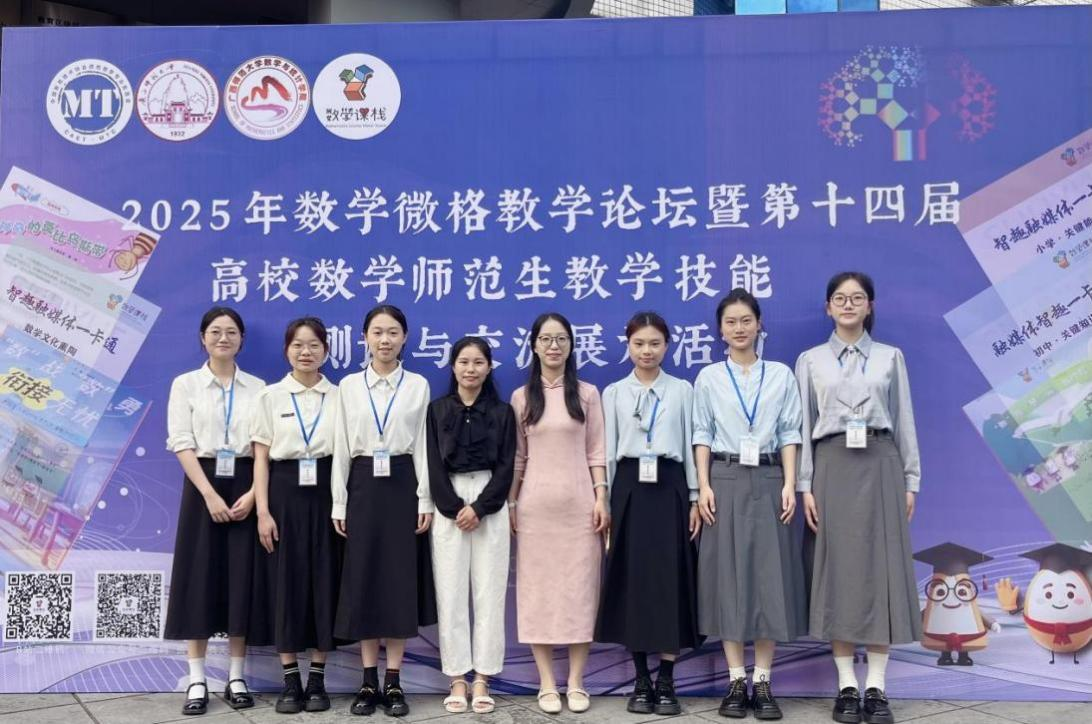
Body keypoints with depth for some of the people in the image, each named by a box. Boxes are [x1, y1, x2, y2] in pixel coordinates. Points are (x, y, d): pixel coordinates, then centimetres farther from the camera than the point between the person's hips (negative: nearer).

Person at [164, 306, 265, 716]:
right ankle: (197, 682, 8)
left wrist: (253, 493, -11)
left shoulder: (257, 388, 7)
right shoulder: (185, 385, 4)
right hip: (202, 485, -1)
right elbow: (181, 443, -5)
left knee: (242, 579, 3)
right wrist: (209, 494, -14)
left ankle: (236, 679, 12)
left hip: (245, 487, 1)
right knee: (200, 579, 0)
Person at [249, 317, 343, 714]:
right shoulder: (271, 396, 3)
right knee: (285, 583, 1)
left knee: (324, 582, 3)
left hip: (326, 495, 1)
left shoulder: (339, 397, 5)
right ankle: (291, 681, 12)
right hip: (284, 495, -1)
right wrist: (263, 511, -7)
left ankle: (318, 679, 13)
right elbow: (260, 458, 1)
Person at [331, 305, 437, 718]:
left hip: (402, 486, -1)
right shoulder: (349, 386, 6)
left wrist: (425, 500, -5)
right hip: (363, 486, 1)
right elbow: (341, 447, 5)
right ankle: (369, 682, 12)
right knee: (364, 580, 2)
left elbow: (423, 445, 2)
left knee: (401, 580, 1)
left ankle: (393, 683, 10)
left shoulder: (418, 385, 4)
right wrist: (339, 503, 1)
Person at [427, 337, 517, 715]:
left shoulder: (503, 412, 5)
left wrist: (479, 508, -12)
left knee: (489, 592, 1)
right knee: (451, 593, 0)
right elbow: (434, 465, -1)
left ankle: (482, 680, 8)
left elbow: (506, 466, 0)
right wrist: (455, 509, -11)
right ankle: (457, 681, 8)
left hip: (490, 506, 0)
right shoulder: (437, 409, 5)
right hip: (448, 507, 0)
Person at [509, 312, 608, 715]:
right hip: (535, 504, 0)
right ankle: (547, 684, 10)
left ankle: (576, 683, 10)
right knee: (538, 588, 2)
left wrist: (601, 498, -5)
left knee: (579, 588, 1)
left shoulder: (587, 394, 6)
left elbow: (596, 451, 3)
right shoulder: (521, 397, 6)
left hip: (579, 502, 0)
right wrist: (509, 504, 3)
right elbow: (517, 456, 7)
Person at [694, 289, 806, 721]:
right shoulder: (708, 378, 7)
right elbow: (702, 434, 4)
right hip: (725, 481, 0)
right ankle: (736, 681, 7)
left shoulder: (781, 375, 7)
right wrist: (704, 486, -6)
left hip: (768, 481, 0)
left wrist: (789, 485, -6)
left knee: (769, 576, -1)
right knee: (727, 575, 0)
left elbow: (790, 433, 3)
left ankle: (762, 682, 6)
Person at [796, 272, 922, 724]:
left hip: (880, 466, 1)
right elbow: (803, 426, 5)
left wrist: (910, 480, 3)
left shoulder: (890, 357, 10)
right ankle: (847, 686, 7)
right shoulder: (810, 360, 8)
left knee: (881, 567, -2)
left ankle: (876, 688, 4)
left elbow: (904, 421, 9)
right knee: (838, 568, 0)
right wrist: (805, 486, -3)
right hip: (833, 467, 0)